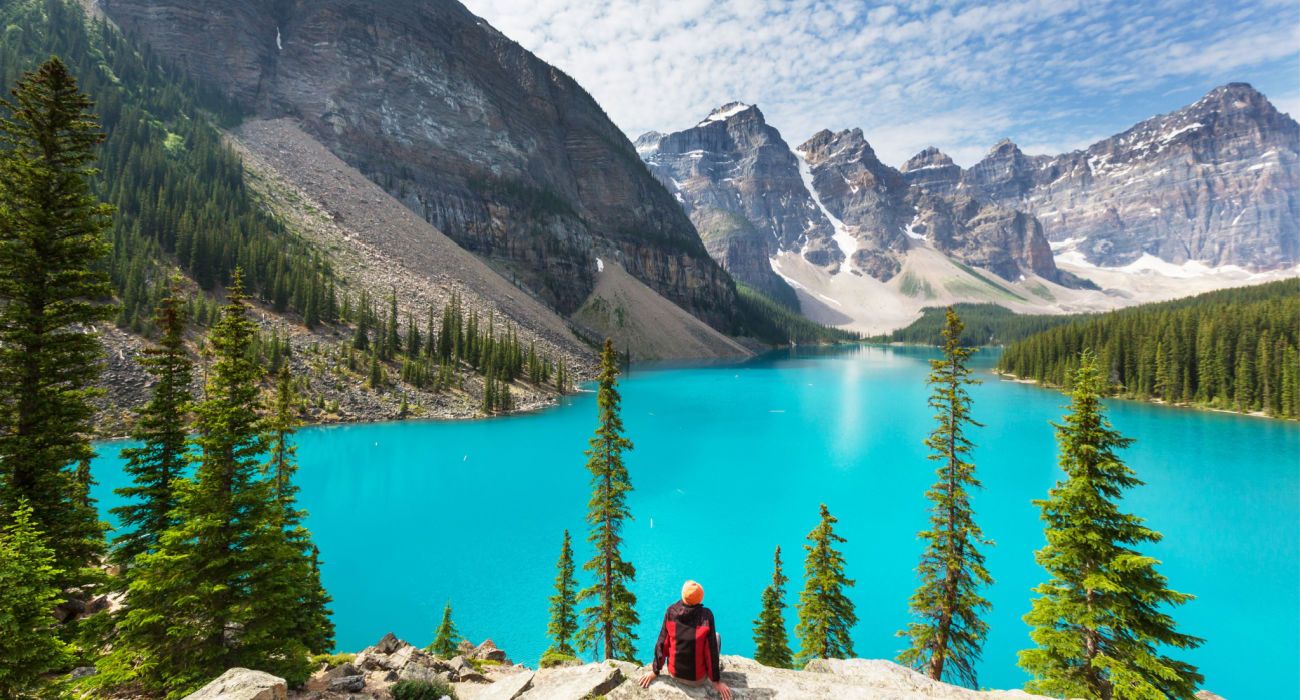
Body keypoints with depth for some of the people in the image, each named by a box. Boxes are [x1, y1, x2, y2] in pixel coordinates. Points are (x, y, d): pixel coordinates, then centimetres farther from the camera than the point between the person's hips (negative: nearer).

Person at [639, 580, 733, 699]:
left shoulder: (671, 611, -13)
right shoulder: (706, 615, -21)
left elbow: (662, 643, -6)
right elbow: (712, 650, -16)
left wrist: (655, 672, 6)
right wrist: (717, 681, -4)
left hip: (674, 674, 3)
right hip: (698, 680, -2)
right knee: (716, 636, 18)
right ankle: (716, 667, 34)